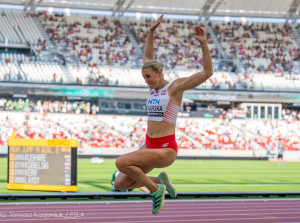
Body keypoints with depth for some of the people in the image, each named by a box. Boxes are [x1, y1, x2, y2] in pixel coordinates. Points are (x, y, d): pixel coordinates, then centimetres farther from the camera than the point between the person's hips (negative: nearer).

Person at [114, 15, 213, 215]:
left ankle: (155, 190, -4)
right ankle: (160, 181, 17)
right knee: (120, 184, -1)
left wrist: (203, 44, -19)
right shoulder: (155, 86, 13)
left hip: (166, 149, -8)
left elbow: (207, 72, -13)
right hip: (149, 145, 8)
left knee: (121, 163, -24)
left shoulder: (175, 86, -6)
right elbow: (148, 56, 27)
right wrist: (151, 32, 20)